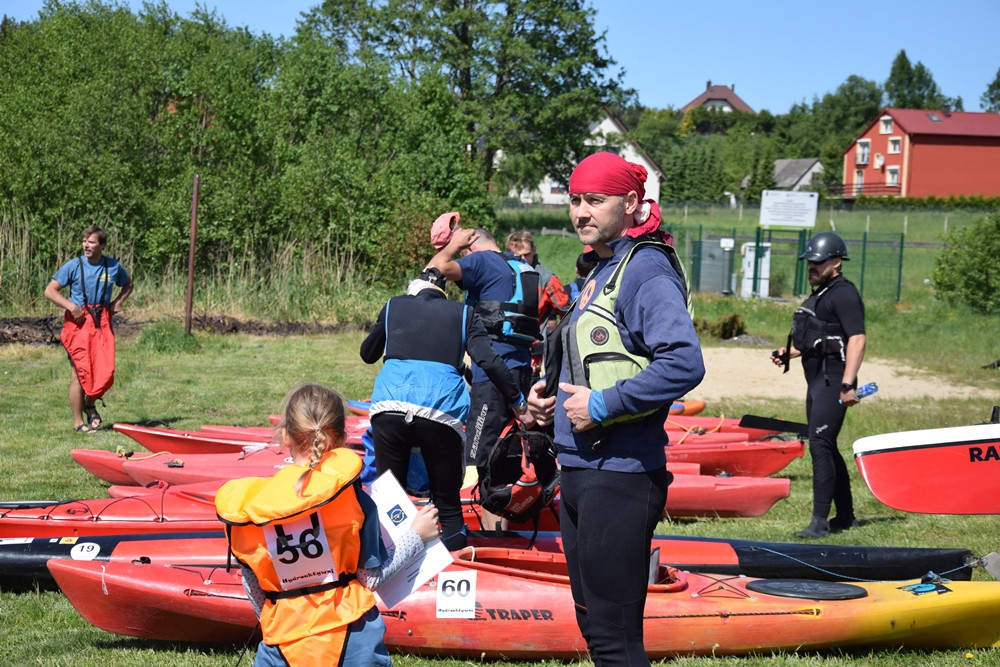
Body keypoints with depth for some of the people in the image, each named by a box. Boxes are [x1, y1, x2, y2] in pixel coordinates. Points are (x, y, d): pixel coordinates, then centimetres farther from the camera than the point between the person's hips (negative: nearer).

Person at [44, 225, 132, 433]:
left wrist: (118, 301, 6)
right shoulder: (74, 266, -4)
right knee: (80, 372, -1)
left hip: (102, 322, 3)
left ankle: (90, 405, 26)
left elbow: (128, 284, 24)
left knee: (105, 371, -4)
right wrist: (71, 306, -16)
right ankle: (78, 422, 9)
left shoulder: (113, 266, 5)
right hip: (79, 322, -3)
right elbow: (50, 291, -3)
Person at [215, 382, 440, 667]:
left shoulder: (247, 505, -5)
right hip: (353, 641, -1)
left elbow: (253, 587, 5)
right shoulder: (352, 499, -10)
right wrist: (416, 535, 9)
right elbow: (371, 576, -3)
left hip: (284, 643, 1)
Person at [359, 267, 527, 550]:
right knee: (448, 505, 9)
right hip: (441, 413, -1)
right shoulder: (463, 313, 17)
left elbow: (367, 354, 32)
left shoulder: (394, 306, 20)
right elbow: (489, 362, 4)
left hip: (389, 407, 1)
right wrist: (518, 401, 12)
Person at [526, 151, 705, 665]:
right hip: (580, 469, 10)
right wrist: (552, 392, 9)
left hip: (619, 474, -10)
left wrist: (602, 404, -21)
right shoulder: (600, 271, 17)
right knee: (594, 622, 17)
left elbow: (683, 365, -26)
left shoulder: (646, 270, -13)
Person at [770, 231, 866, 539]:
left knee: (819, 445, -15)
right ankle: (845, 516, 24)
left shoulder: (843, 294, -11)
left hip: (833, 381, -11)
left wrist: (847, 384, -28)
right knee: (825, 447, 15)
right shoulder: (820, 294, 20)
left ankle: (820, 521, -15)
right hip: (817, 381, 11)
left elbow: (857, 339, -20)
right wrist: (789, 352, 13)